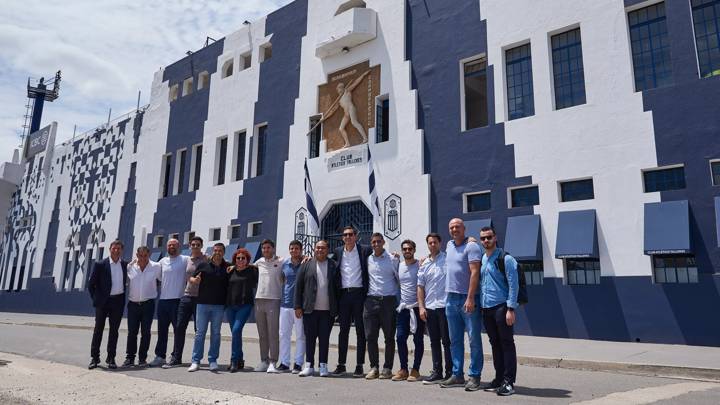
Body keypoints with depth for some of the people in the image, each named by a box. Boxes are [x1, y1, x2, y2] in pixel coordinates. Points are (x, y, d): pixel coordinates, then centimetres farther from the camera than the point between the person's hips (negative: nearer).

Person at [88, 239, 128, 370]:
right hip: (103, 302, -2)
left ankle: (111, 358, 15)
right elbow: (91, 284, 0)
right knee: (98, 329, 5)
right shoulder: (100, 265, -5)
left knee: (114, 330, 7)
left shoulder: (125, 265, 4)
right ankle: (94, 358, 15)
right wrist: (96, 298, 0)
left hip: (118, 301, 3)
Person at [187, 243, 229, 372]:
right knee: (200, 332, 3)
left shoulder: (228, 267, 4)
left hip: (219, 305, 0)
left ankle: (213, 361, 13)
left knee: (215, 333, 5)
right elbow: (191, 278, 9)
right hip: (203, 303, 0)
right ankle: (196, 361, 9)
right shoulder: (203, 265, 5)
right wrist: (194, 280, -11)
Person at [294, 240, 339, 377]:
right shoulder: (306, 265, 6)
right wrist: (298, 306, -1)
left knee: (324, 338, 5)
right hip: (310, 309, 0)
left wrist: (337, 308, 0)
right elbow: (298, 286, 5)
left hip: (327, 310, 0)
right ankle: (309, 366, 13)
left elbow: (338, 288, 5)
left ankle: (323, 366, 14)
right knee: (310, 338, 5)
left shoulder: (334, 266, 5)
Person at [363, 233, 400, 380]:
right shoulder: (367, 259, 9)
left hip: (389, 300, -2)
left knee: (389, 337, 3)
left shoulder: (393, 259, 2)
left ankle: (387, 368, 13)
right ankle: (374, 367, 12)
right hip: (371, 300, 2)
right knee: (370, 336, 1)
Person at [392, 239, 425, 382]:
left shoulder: (420, 265, -3)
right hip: (403, 308, 4)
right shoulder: (398, 266, 11)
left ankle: (415, 370, 12)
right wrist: (398, 302, 11)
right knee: (401, 338, 1)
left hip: (417, 308, -4)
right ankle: (403, 369, 12)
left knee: (418, 340, 3)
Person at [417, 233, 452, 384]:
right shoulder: (424, 264, 13)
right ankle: (437, 372, 20)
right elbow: (420, 286, 13)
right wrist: (421, 307, 7)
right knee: (434, 342, 12)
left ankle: (450, 373, 9)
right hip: (429, 307, 5)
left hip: (444, 305, -5)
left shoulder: (447, 259, -2)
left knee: (446, 341, 0)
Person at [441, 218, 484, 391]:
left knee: (474, 339, 0)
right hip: (451, 298, 7)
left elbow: (474, 273, -17)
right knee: (455, 340, 12)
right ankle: (457, 375, 20)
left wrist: (470, 298, -23)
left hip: (468, 299, -7)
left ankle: (474, 376, 7)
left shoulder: (471, 246, -9)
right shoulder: (449, 245, 13)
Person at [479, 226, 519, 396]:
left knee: (506, 343, -2)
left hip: (501, 307, -7)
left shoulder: (505, 259, -7)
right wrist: (479, 305, 12)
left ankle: (509, 382, 2)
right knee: (495, 344, 12)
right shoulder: (481, 259, 14)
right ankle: (499, 378, 21)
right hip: (486, 308, 7)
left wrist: (511, 309, -17)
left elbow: (513, 284, -12)